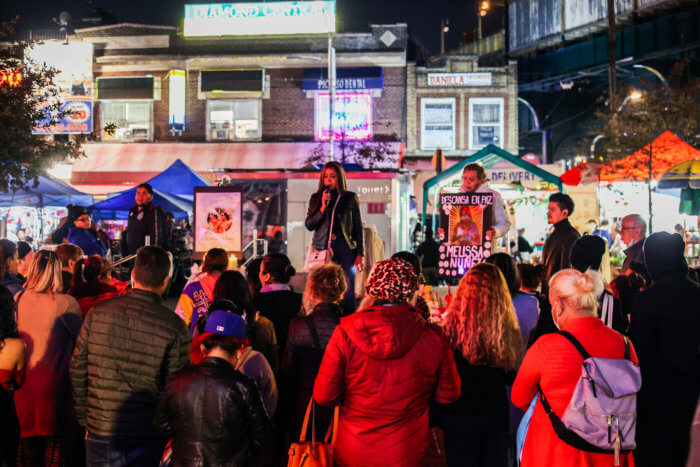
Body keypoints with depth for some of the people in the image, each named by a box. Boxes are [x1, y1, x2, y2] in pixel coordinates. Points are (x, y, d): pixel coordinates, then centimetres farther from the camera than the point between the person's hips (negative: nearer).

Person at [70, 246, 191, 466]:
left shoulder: (98, 313, -3)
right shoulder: (175, 327, -11)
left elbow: (77, 370, 3)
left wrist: (84, 418, 13)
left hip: (101, 434, 2)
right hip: (148, 439, -2)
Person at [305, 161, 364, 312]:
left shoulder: (350, 198, 7)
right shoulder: (316, 199, 12)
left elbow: (358, 227, 7)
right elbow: (309, 225, 4)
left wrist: (360, 254, 1)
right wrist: (323, 207, -9)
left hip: (345, 248, -1)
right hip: (323, 247, 1)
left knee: (348, 292, -6)